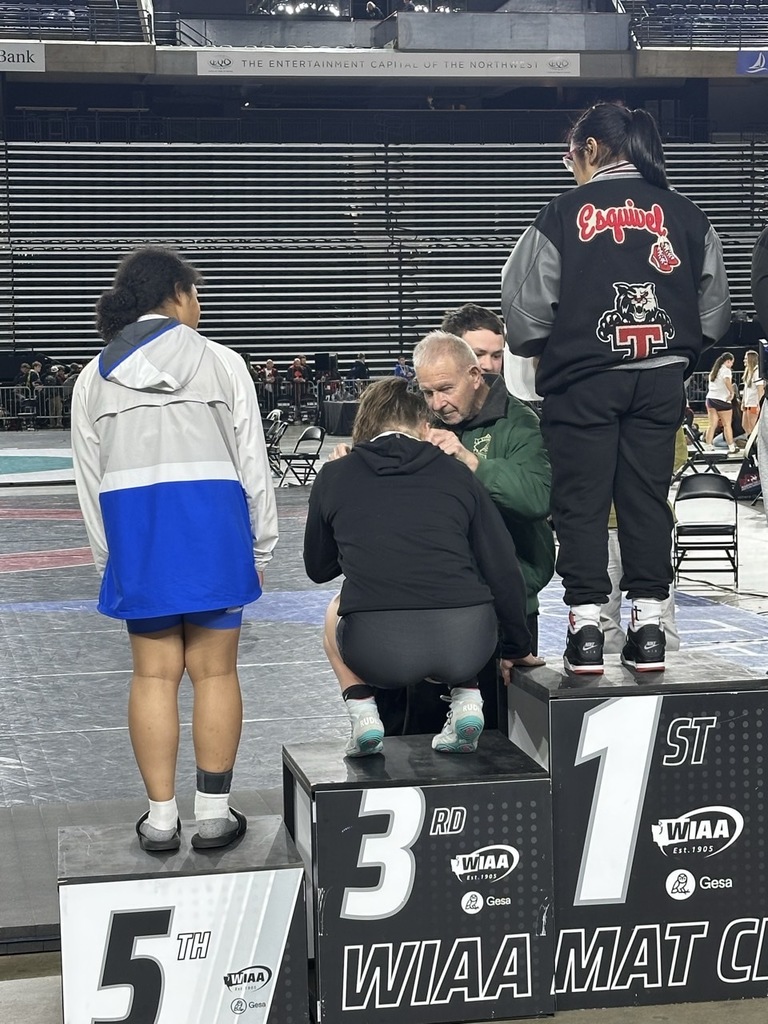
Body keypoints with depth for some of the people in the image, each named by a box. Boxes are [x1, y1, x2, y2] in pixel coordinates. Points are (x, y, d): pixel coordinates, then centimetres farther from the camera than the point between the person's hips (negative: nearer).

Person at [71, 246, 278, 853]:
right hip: (212, 528, -2)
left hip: (134, 531, 2)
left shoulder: (95, 378, 9)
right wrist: (261, 548, 8)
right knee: (215, 671, 4)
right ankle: (213, 814, 9)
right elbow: (253, 465, 1)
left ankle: (161, 818, 11)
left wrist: (108, 557, 15)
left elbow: (91, 481, 10)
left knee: (154, 674, 7)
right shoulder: (222, 364, 1)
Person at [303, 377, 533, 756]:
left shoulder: (333, 477, 13)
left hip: (377, 650, -1)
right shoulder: (456, 474, 15)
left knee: (336, 612, 35)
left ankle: (362, 713, 16)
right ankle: (466, 700, 17)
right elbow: (504, 572, 15)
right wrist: (516, 648, 29)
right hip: (466, 644, 1)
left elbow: (318, 568, 27)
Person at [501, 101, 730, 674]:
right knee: (648, 498, 9)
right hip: (661, 379, 3)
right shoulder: (684, 215, 5)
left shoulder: (564, 216, -5)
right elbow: (714, 308, 9)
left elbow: (525, 308, -4)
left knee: (581, 502, 4)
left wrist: (541, 349, 14)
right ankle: (649, 629, 10)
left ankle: (586, 631, 4)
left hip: (584, 378, -3)